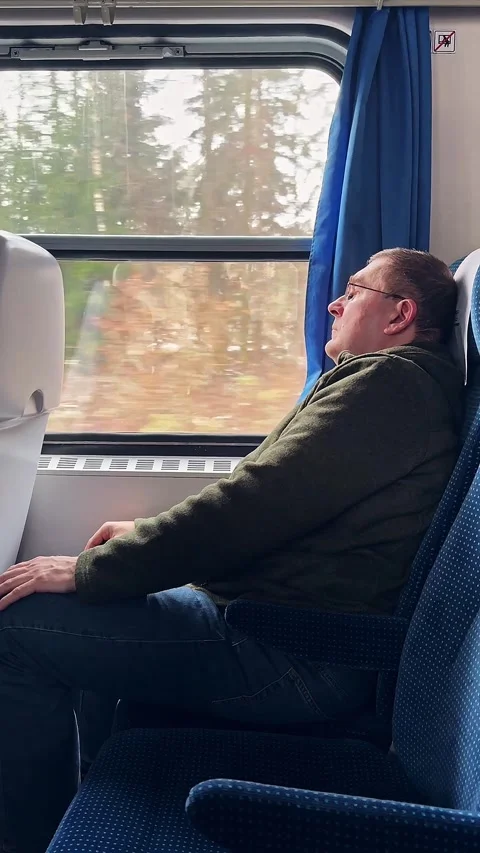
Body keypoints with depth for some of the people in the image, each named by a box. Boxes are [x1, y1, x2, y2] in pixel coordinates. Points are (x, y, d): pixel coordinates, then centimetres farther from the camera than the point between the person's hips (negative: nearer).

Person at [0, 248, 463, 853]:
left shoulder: (390, 380, -15)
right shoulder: (393, 383, 19)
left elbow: (252, 506, -22)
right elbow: (271, 506, 22)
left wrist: (87, 572, -15)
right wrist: (149, 534, 13)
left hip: (299, 664, -11)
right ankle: (94, 795, 27)